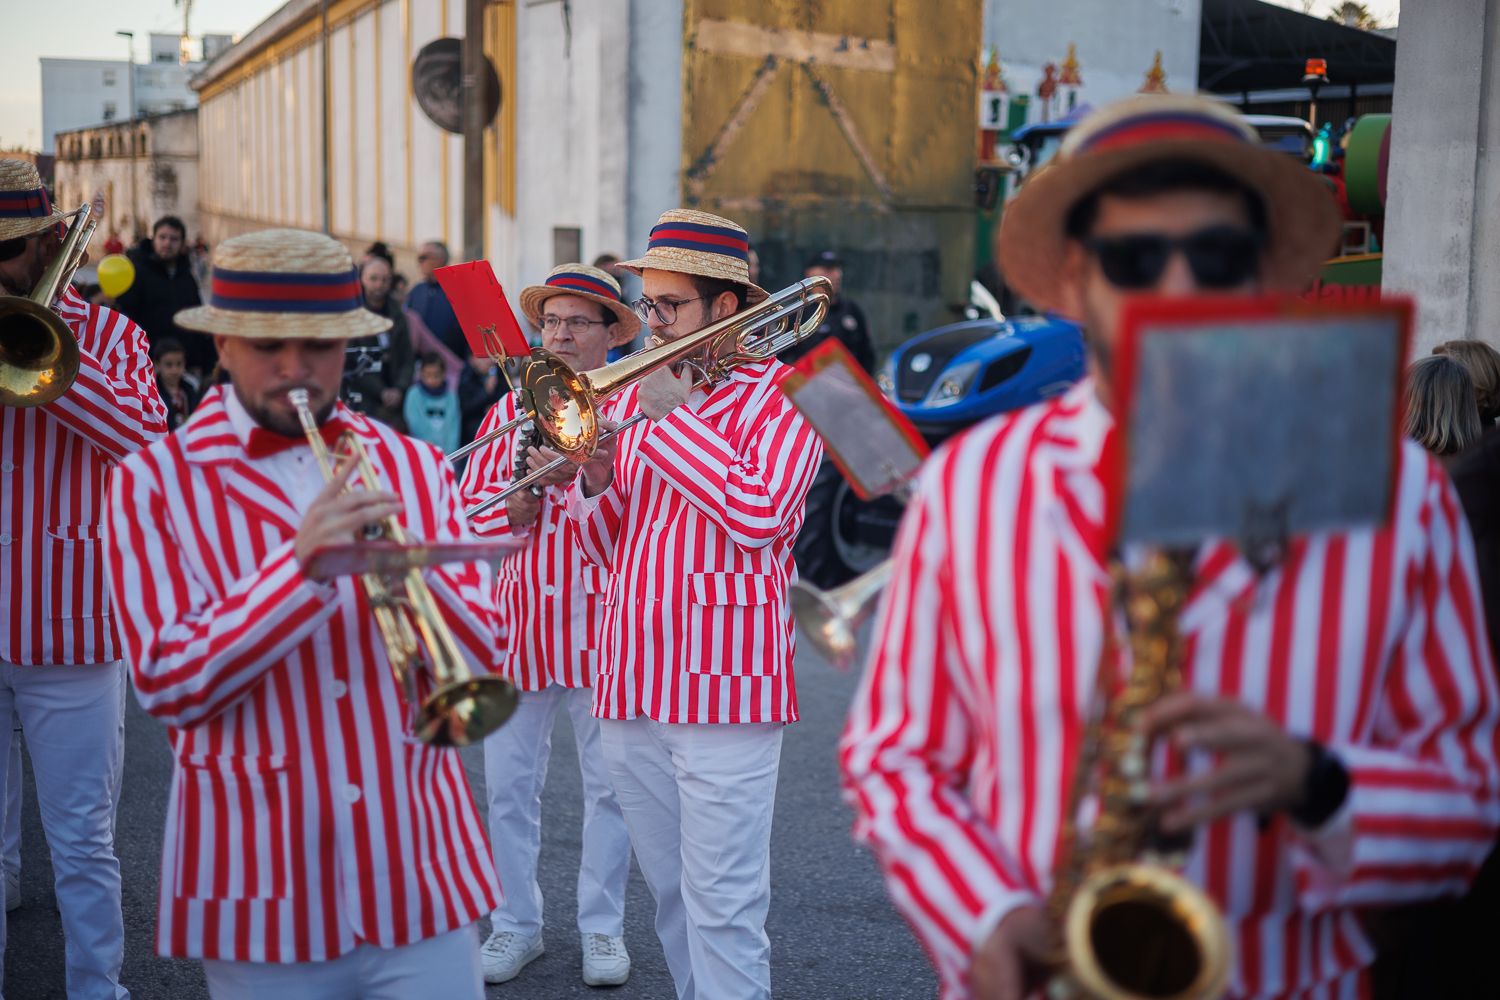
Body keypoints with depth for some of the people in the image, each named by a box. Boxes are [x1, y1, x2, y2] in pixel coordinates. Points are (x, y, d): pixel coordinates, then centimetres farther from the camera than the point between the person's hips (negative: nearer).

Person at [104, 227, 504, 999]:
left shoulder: (412, 468, 7)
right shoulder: (154, 482, -1)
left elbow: (480, 656, 0)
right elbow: (167, 685, -11)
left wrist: (410, 571, -19)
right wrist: (302, 565, -22)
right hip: (265, 895, -2)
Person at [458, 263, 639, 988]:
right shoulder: (512, 410, 9)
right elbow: (470, 509, 2)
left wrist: (581, 471, -23)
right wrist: (527, 494, -15)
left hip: (601, 624, -2)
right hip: (519, 621, 3)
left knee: (610, 784, 6)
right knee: (508, 784, 7)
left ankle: (602, 926, 22)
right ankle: (517, 922, 23)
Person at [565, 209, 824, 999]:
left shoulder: (779, 394, -2)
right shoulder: (641, 395, 16)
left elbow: (755, 513, -20)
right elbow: (610, 551, 17)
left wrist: (676, 416, -12)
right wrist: (597, 482, -3)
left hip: (724, 684, -7)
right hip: (631, 682, 7)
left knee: (722, 903, -4)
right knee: (670, 895, 17)